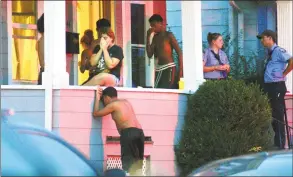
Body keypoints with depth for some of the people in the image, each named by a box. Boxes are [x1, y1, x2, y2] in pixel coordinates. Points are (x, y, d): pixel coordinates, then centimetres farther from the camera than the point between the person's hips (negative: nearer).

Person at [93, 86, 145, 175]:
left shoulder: (112, 105, 4)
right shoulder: (126, 102, 25)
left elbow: (95, 114, 12)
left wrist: (98, 98, 23)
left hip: (128, 133, -7)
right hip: (139, 132, 7)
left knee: (128, 163, -11)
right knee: (137, 164, 6)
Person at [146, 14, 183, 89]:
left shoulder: (169, 35, -3)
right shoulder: (155, 37, 14)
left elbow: (179, 53, -7)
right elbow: (150, 55, 9)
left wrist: (180, 70, -15)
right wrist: (148, 37, 4)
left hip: (169, 68, -6)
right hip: (158, 70, 6)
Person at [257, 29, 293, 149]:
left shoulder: (278, 51, -12)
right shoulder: (270, 53, 15)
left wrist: (283, 74, -16)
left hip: (277, 86, -10)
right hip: (269, 86, 10)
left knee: (278, 117, -7)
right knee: (270, 116, 13)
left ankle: (280, 146, -5)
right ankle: (275, 144, 20)